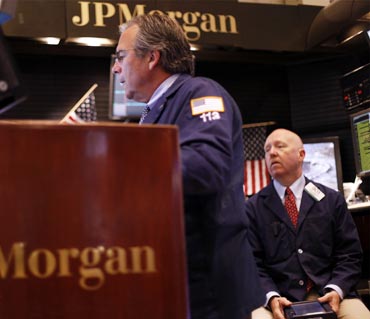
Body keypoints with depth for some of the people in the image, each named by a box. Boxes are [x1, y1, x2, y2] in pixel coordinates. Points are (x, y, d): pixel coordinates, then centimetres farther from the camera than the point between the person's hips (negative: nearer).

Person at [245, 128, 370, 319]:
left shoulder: (332, 200, 10)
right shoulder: (253, 208, 7)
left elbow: (349, 255, 7)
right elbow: (253, 263, 3)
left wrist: (335, 291, -10)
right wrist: (271, 297, -15)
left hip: (327, 295, 2)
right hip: (278, 300, -1)